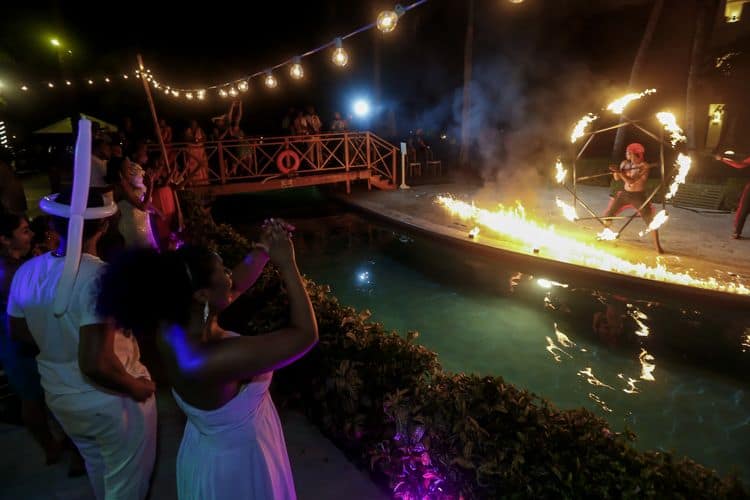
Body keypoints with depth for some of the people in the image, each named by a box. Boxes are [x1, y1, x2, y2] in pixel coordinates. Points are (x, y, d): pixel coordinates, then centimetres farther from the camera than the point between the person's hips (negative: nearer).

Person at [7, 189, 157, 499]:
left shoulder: (25, 272, -9)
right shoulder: (98, 276, -31)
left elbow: (19, 333, 7)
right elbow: (95, 363, -35)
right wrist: (136, 387, -19)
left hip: (60, 397, 7)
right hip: (112, 400, -7)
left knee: (96, 465, 32)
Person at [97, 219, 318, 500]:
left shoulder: (173, 327, -16)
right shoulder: (215, 359, -40)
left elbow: (238, 285, -2)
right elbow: (306, 334, -34)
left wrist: (264, 248, -12)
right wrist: (287, 265, -29)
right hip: (236, 466, -7)